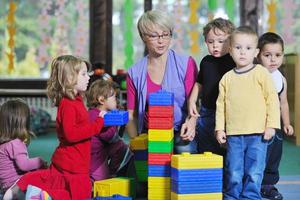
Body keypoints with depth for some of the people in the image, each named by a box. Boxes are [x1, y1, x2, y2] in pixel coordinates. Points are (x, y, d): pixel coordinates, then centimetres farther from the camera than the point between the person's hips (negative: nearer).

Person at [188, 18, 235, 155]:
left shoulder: (234, 63, -10)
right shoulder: (206, 62, 8)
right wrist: (192, 101, 7)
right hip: (206, 112, 6)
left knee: (226, 153, -1)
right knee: (204, 149, 15)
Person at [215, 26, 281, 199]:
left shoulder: (261, 73, -2)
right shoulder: (227, 78, 8)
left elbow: (272, 99, -2)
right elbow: (221, 104, 12)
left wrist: (271, 125, -6)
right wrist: (220, 128, 7)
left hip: (258, 134, -2)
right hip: (234, 135, 3)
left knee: (254, 173, -1)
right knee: (234, 173, 6)